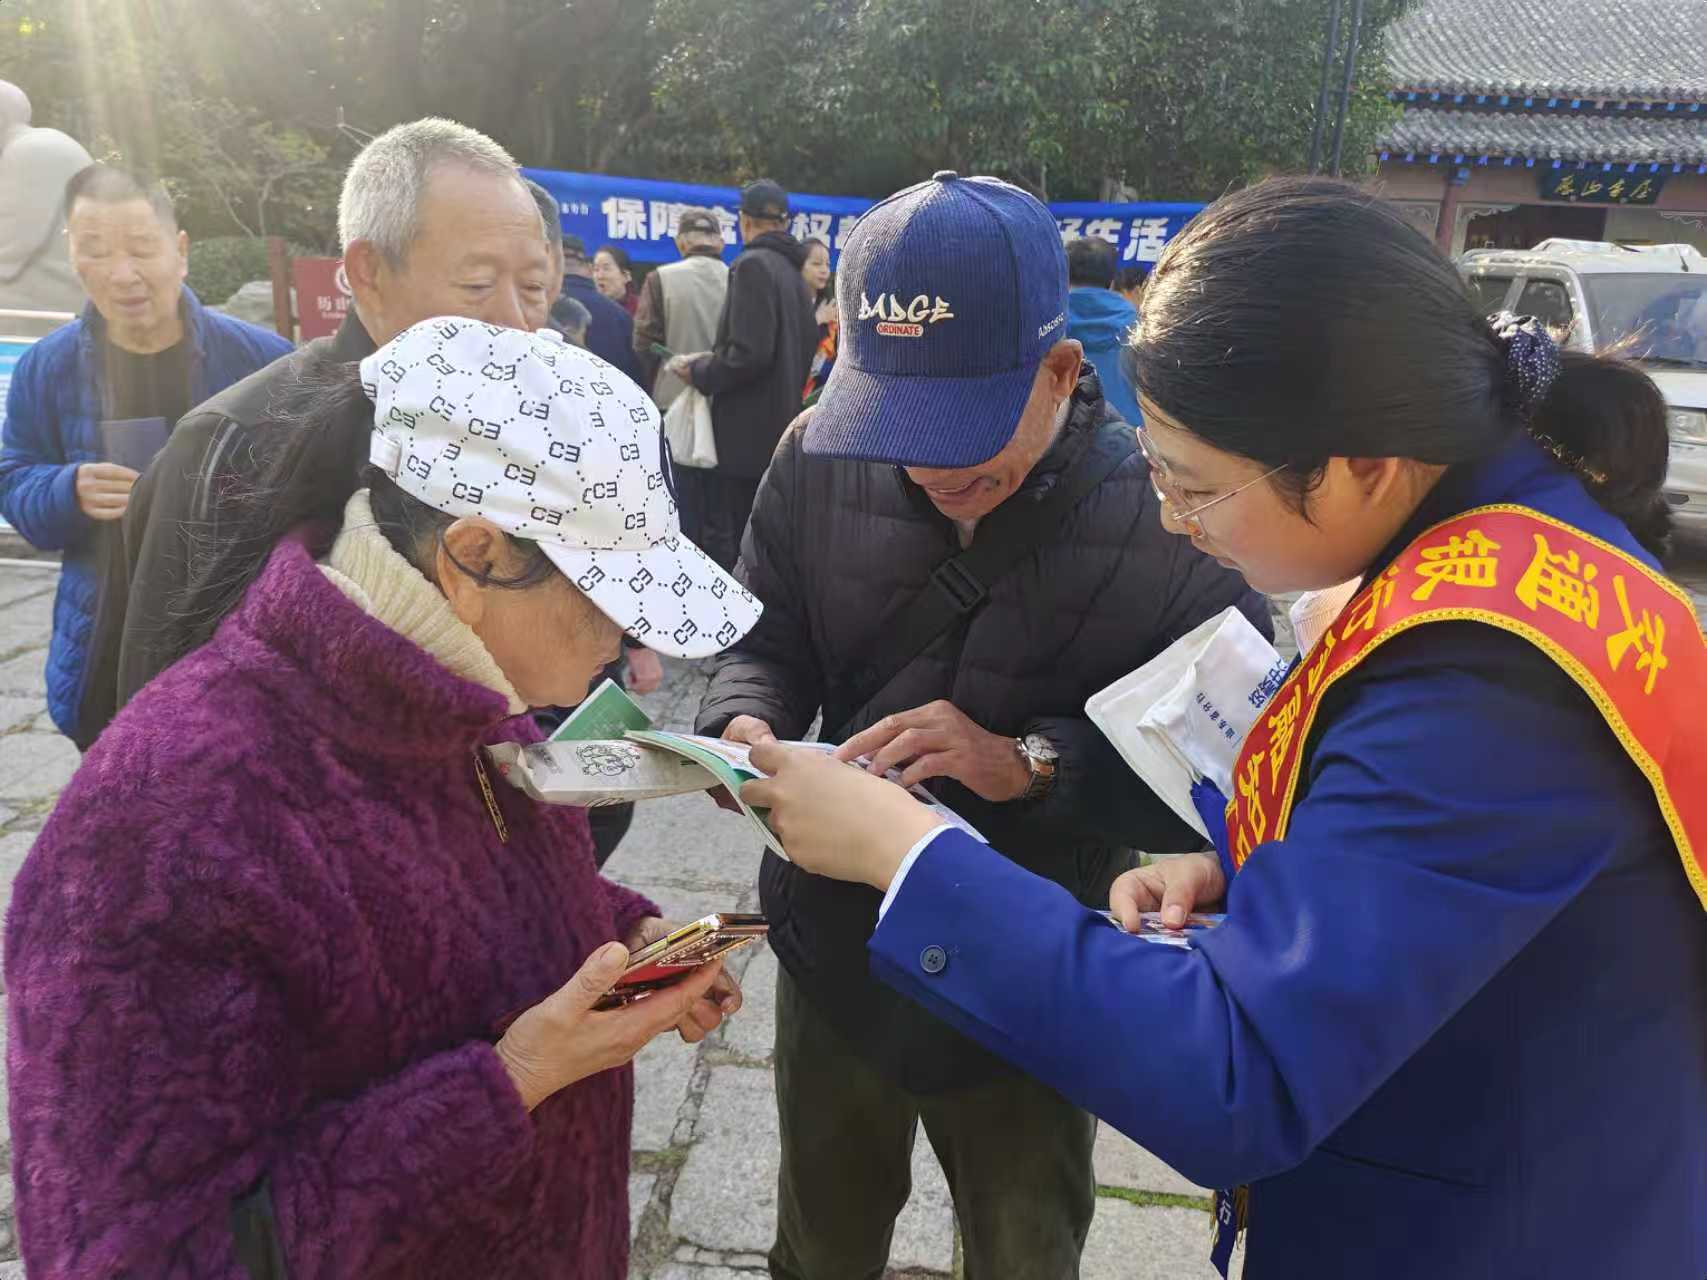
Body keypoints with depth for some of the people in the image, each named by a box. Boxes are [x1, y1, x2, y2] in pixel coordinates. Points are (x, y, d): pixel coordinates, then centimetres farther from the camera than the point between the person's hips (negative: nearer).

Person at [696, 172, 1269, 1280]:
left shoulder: (1171, 524, -22)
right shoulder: (818, 459, -12)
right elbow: (765, 638, -2)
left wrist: (1032, 762, -32)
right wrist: (748, 722, -23)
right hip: (835, 951, 3)